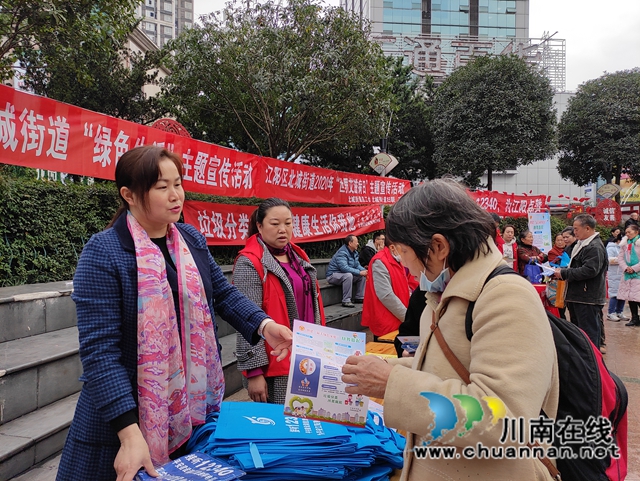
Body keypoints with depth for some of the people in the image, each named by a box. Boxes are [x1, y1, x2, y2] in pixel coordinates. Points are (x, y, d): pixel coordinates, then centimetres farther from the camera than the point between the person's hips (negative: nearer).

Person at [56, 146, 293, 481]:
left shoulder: (191, 239, 3)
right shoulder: (103, 253, -15)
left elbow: (223, 293, 10)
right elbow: (99, 350, -19)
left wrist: (264, 325, -9)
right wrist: (130, 433, -25)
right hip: (130, 414, -5)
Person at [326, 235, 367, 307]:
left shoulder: (354, 252, 5)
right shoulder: (342, 252, -23)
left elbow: (357, 265, 11)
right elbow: (344, 267, -34)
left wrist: (364, 270, -11)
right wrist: (359, 272, -32)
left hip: (345, 275, 9)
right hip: (333, 276, -9)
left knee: (363, 275, 0)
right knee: (348, 275, -36)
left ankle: (359, 298, 7)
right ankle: (346, 301, -30)